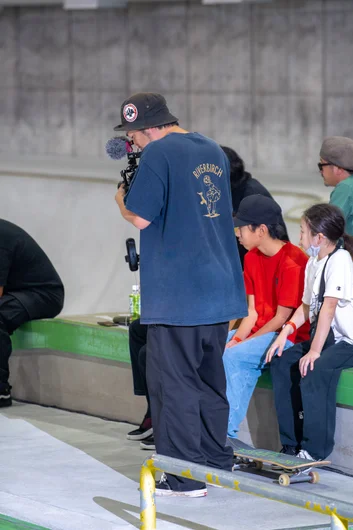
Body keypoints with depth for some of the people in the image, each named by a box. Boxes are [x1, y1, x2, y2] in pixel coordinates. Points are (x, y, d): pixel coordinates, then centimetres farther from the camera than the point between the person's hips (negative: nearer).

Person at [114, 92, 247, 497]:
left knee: (174, 383, -2)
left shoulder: (158, 154, -13)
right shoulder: (214, 151, 13)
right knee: (210, 378, 16)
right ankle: (217, 462, 21)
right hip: (219, 288, 8)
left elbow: (140, 217, -15)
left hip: (176, 294, -8)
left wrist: (121, 199, 5)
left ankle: (184, 477, -1)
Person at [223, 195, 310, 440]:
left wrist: (242, 343, -17)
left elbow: (282, 318, -18)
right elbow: (253, 311, 6)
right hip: (259, 331, 8)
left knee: (235, 357, -29)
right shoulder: (252, 258, 8)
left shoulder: (293, 262, -18)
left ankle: (228, 431, -21)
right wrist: (235, 339, -11)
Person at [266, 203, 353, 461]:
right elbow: (307, 306, 13)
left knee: (314, 371, -29)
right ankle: (291, 443, 4)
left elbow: (329, 306, -23)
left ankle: (315, 451, -21)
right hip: (326, 337, 10)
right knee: (281, 362, 2)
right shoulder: (313, 263, 12)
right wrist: (288, 329, -5)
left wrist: (315, 351, -26)